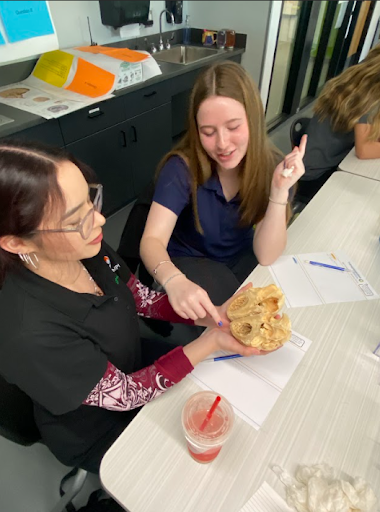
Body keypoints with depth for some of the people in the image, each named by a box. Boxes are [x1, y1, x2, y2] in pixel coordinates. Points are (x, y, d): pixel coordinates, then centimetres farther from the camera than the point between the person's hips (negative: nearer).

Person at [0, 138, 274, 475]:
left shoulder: (87, 248, -21)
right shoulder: (31, 334, -39)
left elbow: (141, 297, -6)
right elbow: (122, 394, -26)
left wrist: (209, 315, -18)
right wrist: (211, 343, -31)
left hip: (136, 360, 5)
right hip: (101, 432, -4)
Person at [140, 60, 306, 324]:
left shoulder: (272, 165, -17)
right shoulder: (182, 168, -23)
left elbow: (266, 256, -20)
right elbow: (152, 240, -32)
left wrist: (280, 191, -34)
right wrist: (174, 281, -54)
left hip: (242, 258, 3)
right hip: (189, 261, -3)